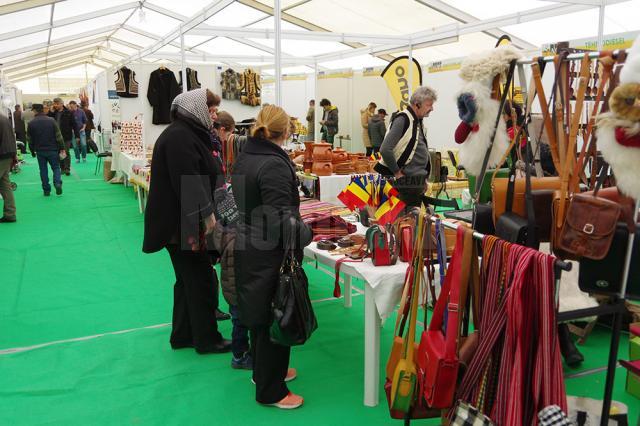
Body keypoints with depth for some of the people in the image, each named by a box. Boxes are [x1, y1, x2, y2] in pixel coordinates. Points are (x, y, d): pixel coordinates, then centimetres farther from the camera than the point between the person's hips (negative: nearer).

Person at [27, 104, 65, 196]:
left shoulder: (31, 123, -2)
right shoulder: (51, 120, -6)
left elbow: (30, 140, 4)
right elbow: (58, 136, -7)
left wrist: (32, 151, 15)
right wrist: (62, 148, -1)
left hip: (40, 151, 1)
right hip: (52, 150, -1)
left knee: (43, 170, 10)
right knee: (56, 167, 10)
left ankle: (46, 190, 10)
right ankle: (58, 183, -15)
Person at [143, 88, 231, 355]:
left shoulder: (189, 134, 15)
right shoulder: (179, 137, -19)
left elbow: (204, 175, 21)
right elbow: (187, 181, -26)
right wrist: (206, 213, -20)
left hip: (184, 222, 10)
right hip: (182, 223, -10)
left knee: (188, 280, 18)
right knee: (202, 281, 1)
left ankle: (182, 336, 30)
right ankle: (207, 339, 16)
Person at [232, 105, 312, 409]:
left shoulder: (244, 157, 7)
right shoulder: (274, 164, -20)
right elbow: (281, 217, -25)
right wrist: (305, 233, -9)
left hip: (246, 248, 9)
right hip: (269, 255, -9)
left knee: (259, 314, 22)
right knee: (274, 318, 4)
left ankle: (264, 371, 41)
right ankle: (270, 391, 19)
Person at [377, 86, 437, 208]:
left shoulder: (417, 121, 14)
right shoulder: (402, 120, -16)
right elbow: (385, 150, -25)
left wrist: (423, 177, 15)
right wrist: (397, 172, -16)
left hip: (418, 183, 9)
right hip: (407, 182, -9)